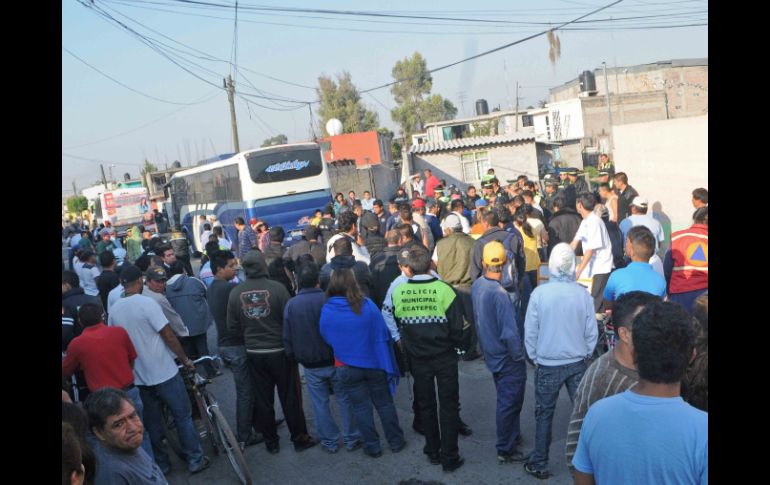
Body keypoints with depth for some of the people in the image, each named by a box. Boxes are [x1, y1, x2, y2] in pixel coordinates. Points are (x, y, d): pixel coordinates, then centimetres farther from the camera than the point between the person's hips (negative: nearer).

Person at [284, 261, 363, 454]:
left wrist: (294, 357, 15)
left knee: (320, 404, 13)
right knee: (345, 400, 13)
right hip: (335, 360, -1)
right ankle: (351, 439, 21)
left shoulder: (291, 305, -8)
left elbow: (287, 338, 0)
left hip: (311, 365, 1)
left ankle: (330, 442, 22)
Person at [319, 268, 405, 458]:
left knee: (361, 408, 14)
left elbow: (326, 339, -1)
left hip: (346, 369, 0)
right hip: (374, 364, 0)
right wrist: (387, 362, -3)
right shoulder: (367, 305, -15)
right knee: (384, 403, 17)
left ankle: (372, 447, 24)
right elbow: (383, 335, -12)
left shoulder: (326, 311, -14)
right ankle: (396, 441, 29)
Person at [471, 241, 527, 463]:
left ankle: (513, 435, 41)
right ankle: (506, 450, 19)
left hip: (491, 354, 8)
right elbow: (510, 333, -27)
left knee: (505, 399, 24)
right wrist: (518, 356, -12)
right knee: (509, 402, 7)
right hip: (507, 358, -8)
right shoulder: (499, 294, -29)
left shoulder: (476, 286, -5)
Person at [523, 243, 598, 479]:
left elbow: (530, 331, -6)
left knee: (544, 414, 12)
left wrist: (534, 357, 9)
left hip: (547, 364, -1)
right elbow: (592, 332, -1)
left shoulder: (539, 293, -14)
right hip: (577, 363, 1)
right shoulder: (582, 294, -10)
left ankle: (539, 464, 20)